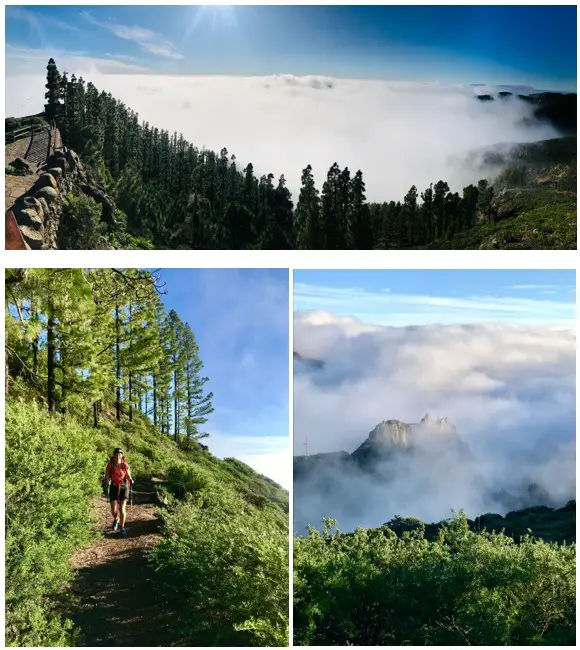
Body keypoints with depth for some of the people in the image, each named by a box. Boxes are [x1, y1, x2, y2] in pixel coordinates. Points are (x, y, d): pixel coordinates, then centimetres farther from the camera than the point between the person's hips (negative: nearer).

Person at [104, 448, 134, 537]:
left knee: (122, 508, -11)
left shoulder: (125, 465, -7)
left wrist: (130, 480, -21)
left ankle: (122, 528, 4)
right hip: (113, 488, 1)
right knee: (114, 510, -3)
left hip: (123, 487, -1)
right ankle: (116, 519, 34)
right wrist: (107, 482, -27)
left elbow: (128, 476, 1)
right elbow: (106, 477, -5)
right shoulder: (110, 465, -8)